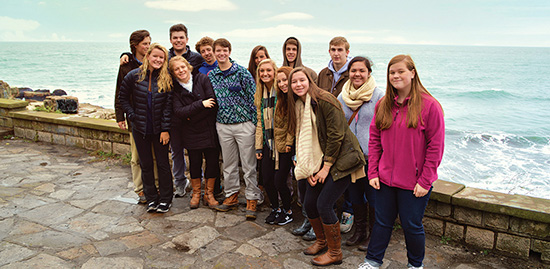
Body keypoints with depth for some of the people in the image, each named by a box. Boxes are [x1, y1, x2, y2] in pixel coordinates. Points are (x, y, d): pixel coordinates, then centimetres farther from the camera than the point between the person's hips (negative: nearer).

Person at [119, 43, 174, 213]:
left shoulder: (167, 79, -5)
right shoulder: (134, 76, -3)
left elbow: (168, 105, -7)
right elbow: (123, 97, 7)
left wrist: (165, 129, -10)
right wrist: (132, 116, -3)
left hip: (159, 129, -1)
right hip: (140, 129, 1)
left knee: (163, 164, 5)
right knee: (146, 164, 9)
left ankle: (165, 199, 18)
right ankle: (151, 199, 22)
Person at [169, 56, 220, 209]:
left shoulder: (202, 79, -4)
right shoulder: (174, 89, -1)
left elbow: (213, 102, -13)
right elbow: (179, 111, -13)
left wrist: (191, 115, -11)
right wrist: (201, 104, -21)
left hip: (209, 129, 0)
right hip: (191, 133, 1)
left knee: (213, 161, 2)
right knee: (195, 162, 8)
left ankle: (209, 194, 20)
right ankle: (196, 193, 27)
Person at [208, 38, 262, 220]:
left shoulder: (241, 72, -6)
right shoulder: (211, 75, 8)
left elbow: (253, 97, -7)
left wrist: (255, 122, -10)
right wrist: (214, 121, 12)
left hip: (244, 124, -4)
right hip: (223, 125, 4)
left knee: (249, 164, 1)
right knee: (228, 164, 13)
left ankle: (252, 200, 12)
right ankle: (231, 196, 27)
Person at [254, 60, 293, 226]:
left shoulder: (283, 93, -8)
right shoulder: (259, 95, 12)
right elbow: (260, 122, 14)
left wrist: (289, 142, -17)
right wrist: (258, 147, 10)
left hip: (283, 143, -6)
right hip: (267, 143, 6)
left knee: (279, 182, -5)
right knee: (267, 181, 6)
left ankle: (287, 211, 20)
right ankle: (275, 209, 29)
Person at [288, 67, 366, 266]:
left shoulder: (324, 101, -16)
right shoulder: (298, 106, 9)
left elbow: (336, 135, -18)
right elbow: (303, 141, 11)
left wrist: (326, 167, -14)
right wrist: (308, 170, 2)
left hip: (340, 160, -8)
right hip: (320, 161, 8)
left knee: (324, 205, -9)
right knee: (309, 204, 8)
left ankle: (335, 253, 11)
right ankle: (321, 241, 34)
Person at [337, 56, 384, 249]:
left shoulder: (378, 96, -7)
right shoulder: (342, 97, 7)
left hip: (371, 155, -5)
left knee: (373, 195, 3)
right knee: (354, 194, 15)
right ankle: (359, 230, 32)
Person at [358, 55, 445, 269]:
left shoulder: (429, 105, -11)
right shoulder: (383, 105, 4)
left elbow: (435, 147, -10)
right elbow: (374, 140, 6)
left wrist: (425, 181, -12)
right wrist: (373, 172, 0)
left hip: (414, 183, -4)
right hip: (385, 178, 4)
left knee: (412, 226, 11)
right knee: (382, 222, 16)